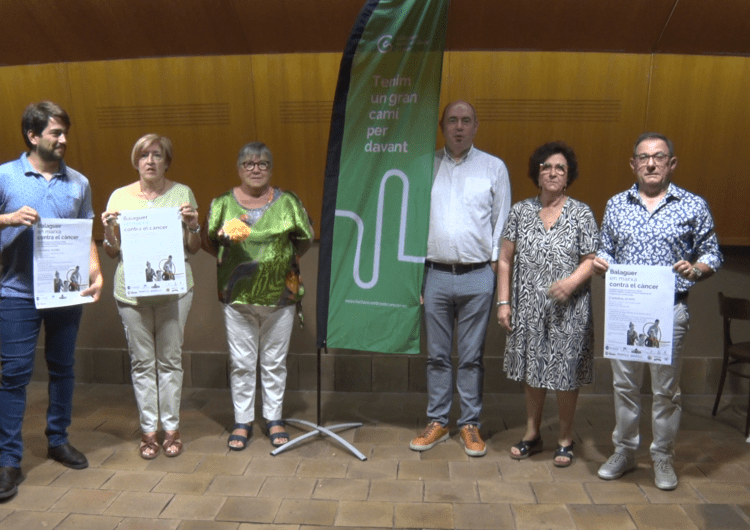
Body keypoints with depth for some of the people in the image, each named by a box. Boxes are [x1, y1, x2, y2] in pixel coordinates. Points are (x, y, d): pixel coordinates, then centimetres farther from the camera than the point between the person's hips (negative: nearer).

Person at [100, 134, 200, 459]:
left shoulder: (182, 193, 4)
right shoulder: (120, 197, 6)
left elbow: (194, 249, 7)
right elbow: (112, 252, 9)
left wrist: (192, 225, -12)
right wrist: (108, 230, -9)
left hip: (173, 289, -1)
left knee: (170, 360, 6)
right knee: (142, 362, 8)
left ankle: (171, 428, 20)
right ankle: (148, 430, 21)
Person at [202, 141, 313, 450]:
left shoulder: (288, 202, 5)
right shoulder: (223, 203, 6)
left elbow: (305, 240, 10)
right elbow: (207, 242, 6)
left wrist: (288, 260, -3)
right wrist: (223, 239, -13)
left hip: (280, 295, 0)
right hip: (237, 297, 0)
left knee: (275, 361, 9)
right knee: (241, 362, 7)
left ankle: (274, 419, 25)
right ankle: (242, 421, 23)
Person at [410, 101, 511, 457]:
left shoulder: (493, 167, 6)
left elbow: (502, 221, 7)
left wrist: (497, 263, -1)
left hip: (477, 277, -1)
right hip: (435, 274, 1)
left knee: (471, 357, 7)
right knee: (437, 354, 10)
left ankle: (470, 425, 21)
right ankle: (437, 422, 23)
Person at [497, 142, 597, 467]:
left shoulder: (581, 214, -1)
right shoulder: (521, 211, 5)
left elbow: (591, 261, -3)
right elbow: (505, 260, 5)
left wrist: (572, 281, -24)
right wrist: (503, 302, -1)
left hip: (568, 310, -2)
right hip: (528, 308, 3)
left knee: (565, 372, 5)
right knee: (532, 370, 13)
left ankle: (565, 439, 24)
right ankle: (532, 434, 30)